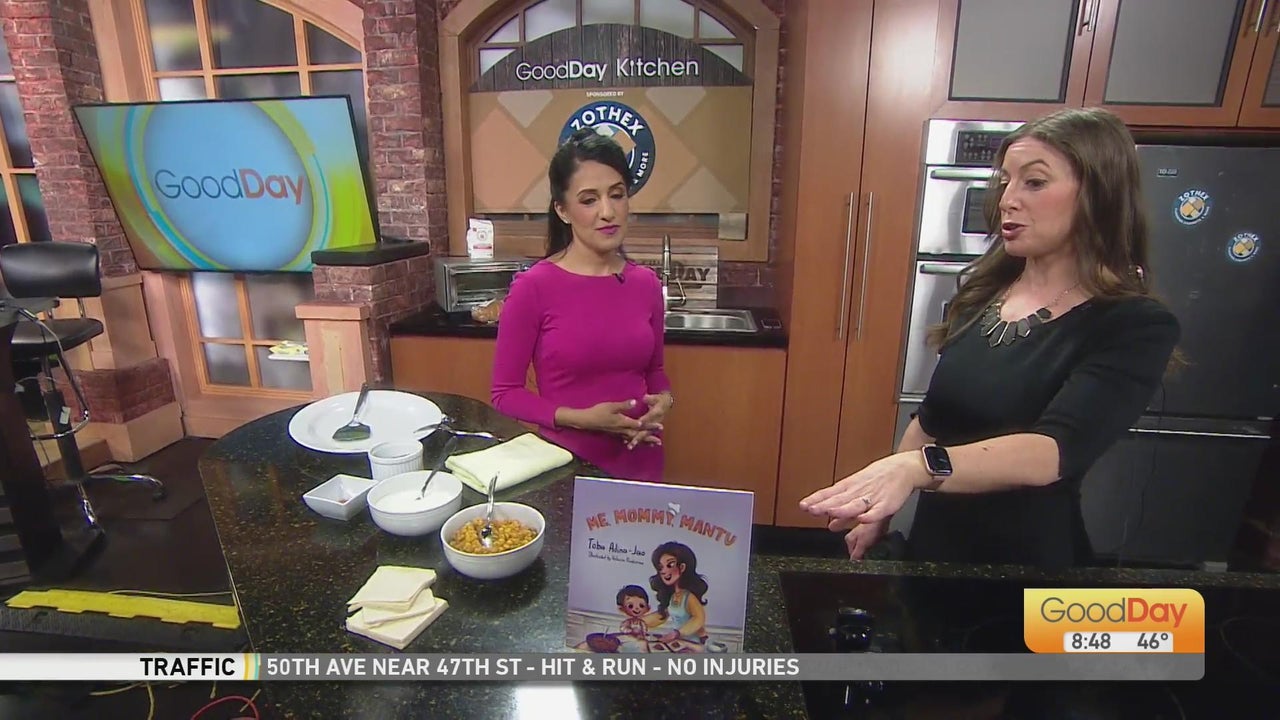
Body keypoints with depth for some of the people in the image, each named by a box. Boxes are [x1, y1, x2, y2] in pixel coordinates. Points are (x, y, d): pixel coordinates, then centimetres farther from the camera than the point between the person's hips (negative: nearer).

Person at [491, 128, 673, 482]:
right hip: (566, 465, -4)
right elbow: (505, 392, -9)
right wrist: (580, 418, -20)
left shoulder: (646, 283, -3)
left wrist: (663, 400, -9)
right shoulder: (533, 287, -15)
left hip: (641, 462, 4)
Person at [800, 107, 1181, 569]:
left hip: (1029, 565, -5)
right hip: (934, 543, 6)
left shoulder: (1135, 328, -17)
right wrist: (880, 506, 9)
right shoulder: (982, 290, -1)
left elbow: (1052, 451, -33)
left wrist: (915, 467, -49)